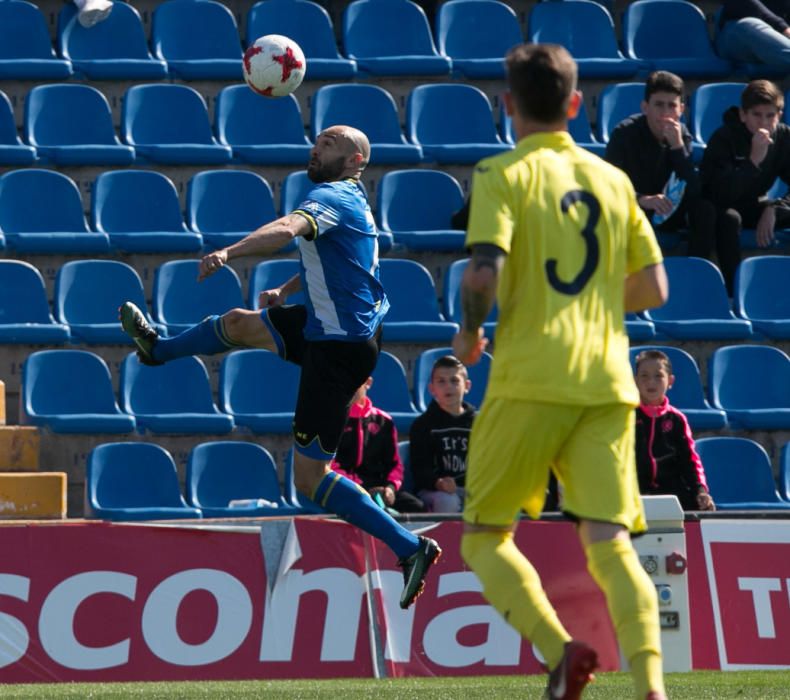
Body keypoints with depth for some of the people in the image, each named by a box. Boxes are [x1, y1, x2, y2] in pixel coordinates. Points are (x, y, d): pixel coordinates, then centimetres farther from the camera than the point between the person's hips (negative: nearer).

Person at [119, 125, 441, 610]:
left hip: (340, 347, -10)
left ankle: (411, 548, -8)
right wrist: (286, 290, 26)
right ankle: (158, 349, 54)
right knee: (239, 324, 26)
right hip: (328, 325, 10)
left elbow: (288, 228, -39)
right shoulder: (352, 202, 13)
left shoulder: (333, 196, -18)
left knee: (310, 478, -9)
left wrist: (229, 253, -53)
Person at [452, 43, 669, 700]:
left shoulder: (503, 174, -1)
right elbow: (652, 288, 14)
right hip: (608, 380, 4)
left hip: (529, 379, -4)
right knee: (611, 545, -2)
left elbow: (484, 273, -14)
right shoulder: (613, 179, 14)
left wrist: (470, 332, 5)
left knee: (484, 536, 8)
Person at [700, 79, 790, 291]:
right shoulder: (723, 138, -24)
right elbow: (722, 193, -35)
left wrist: (773, 210, -26)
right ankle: (734, 292, -31)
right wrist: (754, 160, -44)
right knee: (730, 218, -39)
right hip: (719, 207, -5)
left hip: (753, 206, 5)